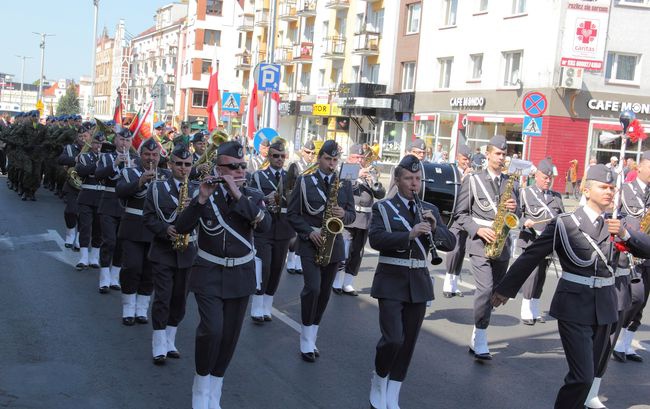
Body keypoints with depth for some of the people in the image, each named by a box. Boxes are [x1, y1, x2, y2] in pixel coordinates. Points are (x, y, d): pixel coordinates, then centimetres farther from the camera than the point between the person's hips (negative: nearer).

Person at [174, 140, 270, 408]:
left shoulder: (253, 196, 1)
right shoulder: (205, 194, -3)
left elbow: (265, 225, -18)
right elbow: (181, 228, -14)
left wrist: (238, 195, -24)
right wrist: (201, 198, -26)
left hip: (240, 276, 2)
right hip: (208, 274, -2)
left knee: (229, 336, 7)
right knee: (211, 330, -18)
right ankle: (201, 384, 7)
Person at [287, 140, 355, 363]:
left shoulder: (345, 184, 7)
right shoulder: (304, 181, 0)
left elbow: (352, 214, 8)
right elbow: (292, 213, -1)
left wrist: (343, 215, -15)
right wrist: (309, 232, -14)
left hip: (334, 244, 4)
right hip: (310, 242, -3)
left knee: (324, 292, 8)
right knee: (312, 288, -16)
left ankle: (311, 340, 20)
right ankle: (306, 342, -2)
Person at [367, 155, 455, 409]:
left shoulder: (430, 210, 11)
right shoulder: (383, 208, -1)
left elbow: (450, 244, 4)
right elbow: (376, 239, -18)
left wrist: (435, 227, -14)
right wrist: (410, 235, -28)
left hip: (419, 283, 4)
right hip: (391, 282, -4)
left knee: (408, 343, 7)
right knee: (393, 339, -14)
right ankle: (378, 381, 14)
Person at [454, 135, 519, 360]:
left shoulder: (509, 182, 14)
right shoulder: (473, 181, 1)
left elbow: (516, 215, 18)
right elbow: (460, 214, 0)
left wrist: (515, 208, -5)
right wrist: (478, 230, -14)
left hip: (502, 246, 5)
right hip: (480, 244, -5)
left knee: (494, 293, 8)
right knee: (486, 289, -18)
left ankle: (476, 340, 21)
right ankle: (481, 343, -12)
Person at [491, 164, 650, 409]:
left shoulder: (615, 224, 8)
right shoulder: (565, 224, -7)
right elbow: (531, 256, -4)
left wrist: (625, 233, -17)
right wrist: (505, 289, -3)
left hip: (605, 307, 5)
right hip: (574, 307, -5)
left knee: (588, 374, 13)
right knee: (582, 376, -10)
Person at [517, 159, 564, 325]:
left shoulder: (556, 196, 17)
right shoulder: (525, 193, 5)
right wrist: (524, 221, -19)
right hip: (531, 241, -4)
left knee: (541, 275, 8)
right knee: (532, 273, -12)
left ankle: (535, 309, 17)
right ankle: (527, 311, -4)